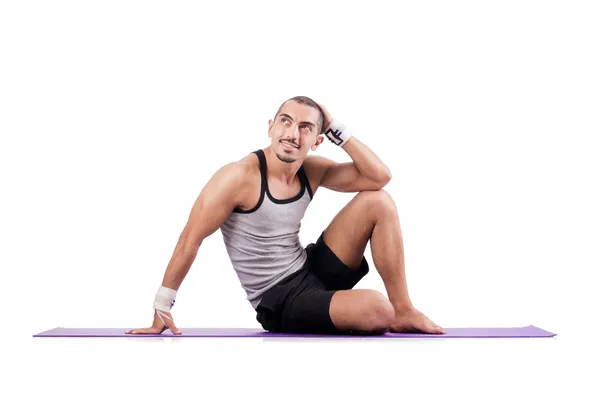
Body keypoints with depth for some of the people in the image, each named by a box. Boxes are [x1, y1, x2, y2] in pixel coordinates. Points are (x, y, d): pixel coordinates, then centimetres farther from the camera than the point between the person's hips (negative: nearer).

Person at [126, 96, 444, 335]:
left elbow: (380, 176, 0)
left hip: (313, 270, 8)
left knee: (378, 200, -5)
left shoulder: (312, 171, 2)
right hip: (280, 302, -8)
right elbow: (191, 239, -16)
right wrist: (161, 308, -15)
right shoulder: (240, 176, -18)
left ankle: (403, 312, 1)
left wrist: (338, 130, -6)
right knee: (377, 310, -31)